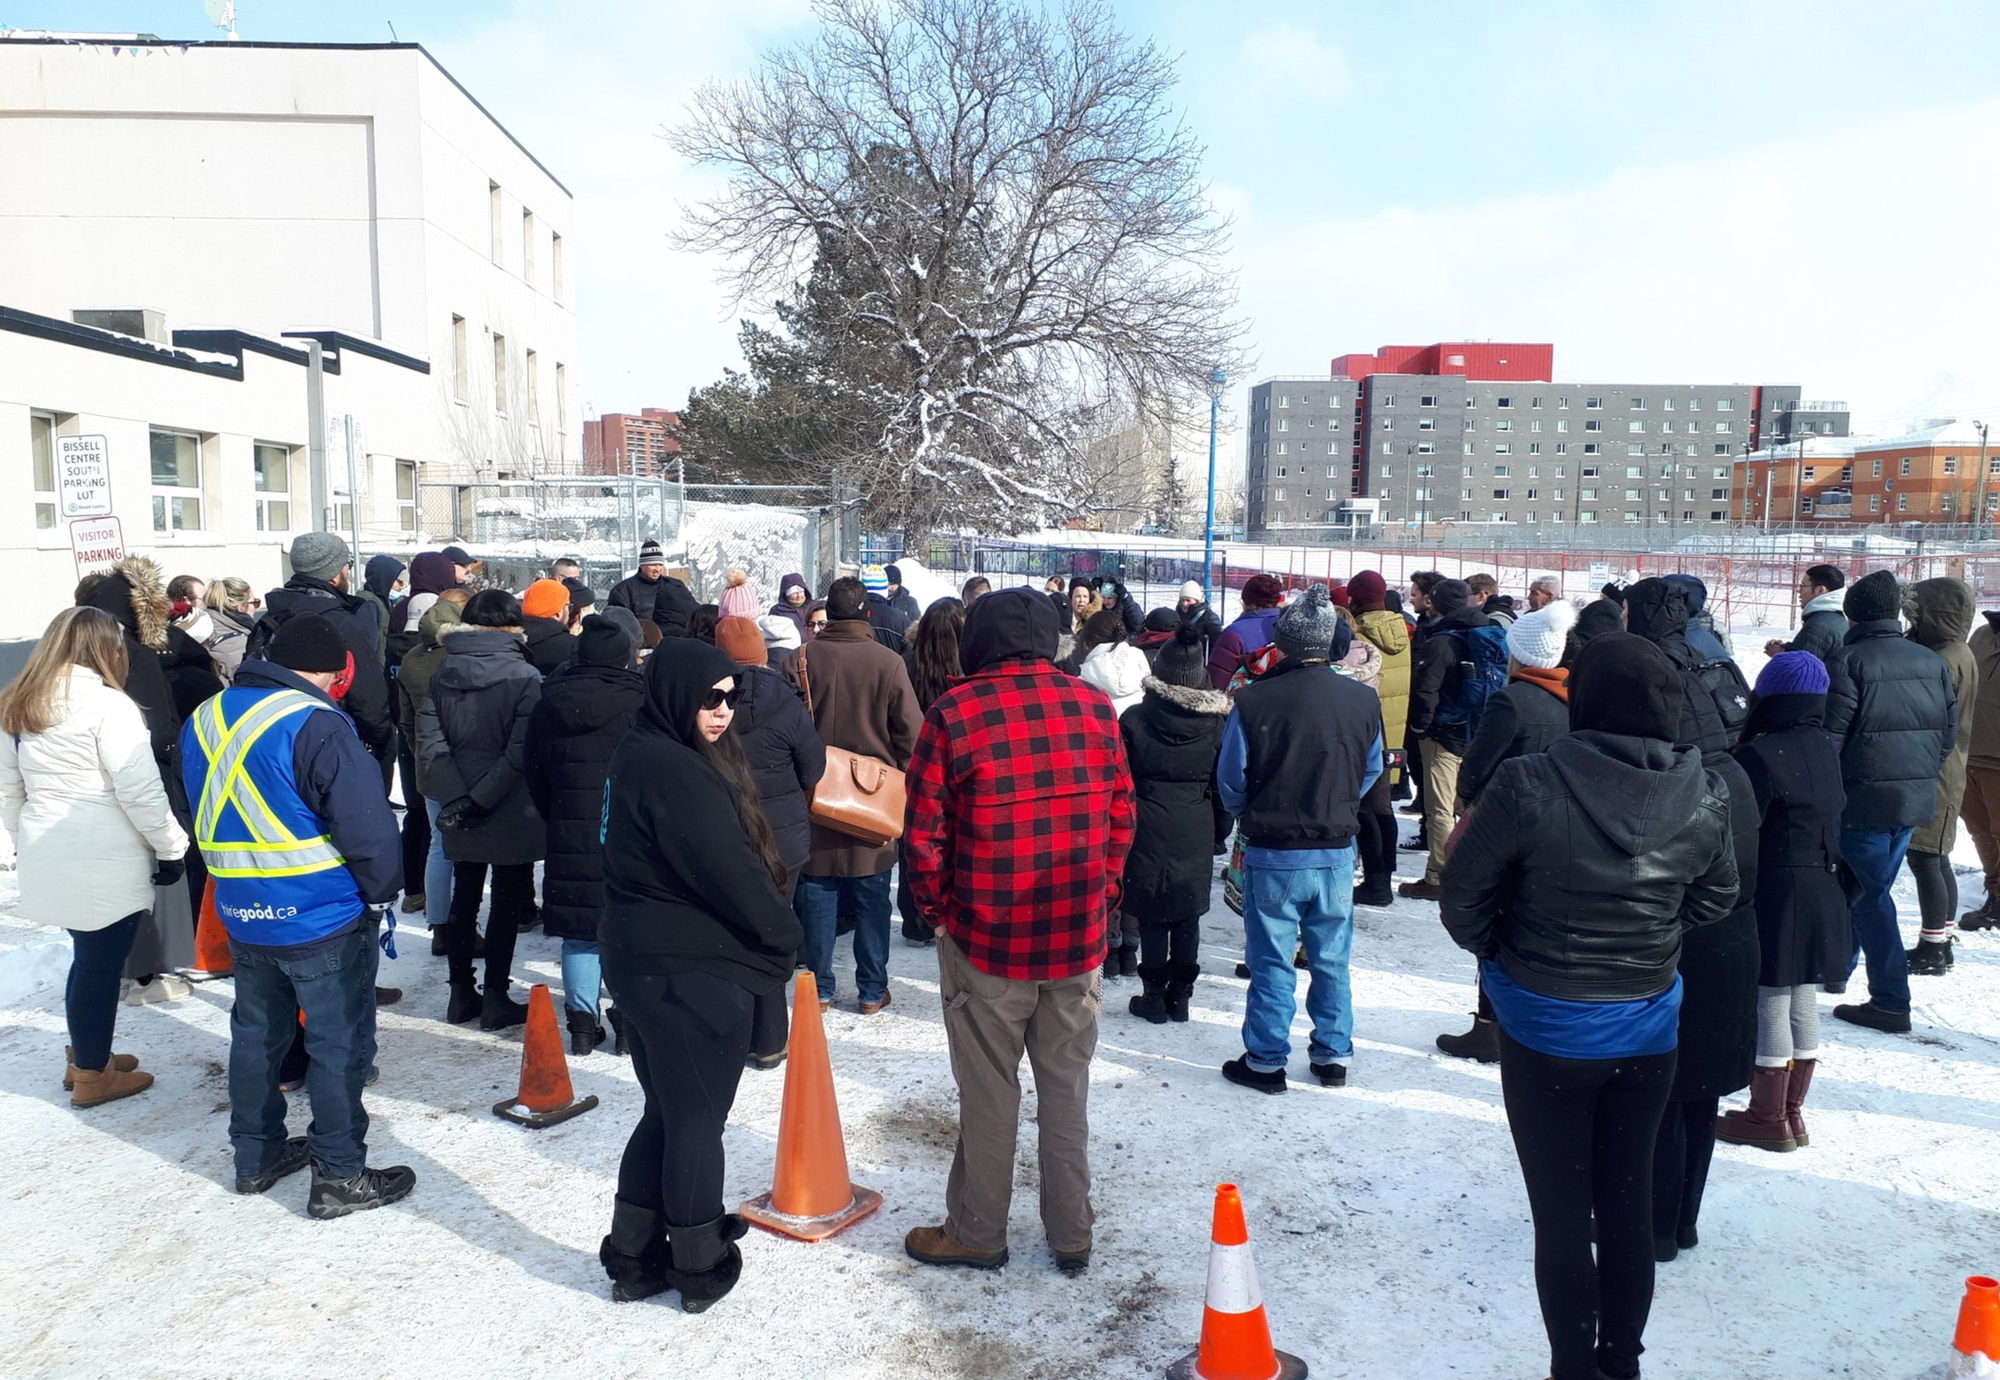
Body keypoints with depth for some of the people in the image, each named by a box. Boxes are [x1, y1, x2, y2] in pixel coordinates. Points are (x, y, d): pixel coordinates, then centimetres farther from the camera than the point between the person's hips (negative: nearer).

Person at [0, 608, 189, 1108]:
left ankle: (84, 1056, 34)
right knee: (101, 963, 5)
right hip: (104, 861, -8)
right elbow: (140, 791, -17)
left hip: (47, 855, 8)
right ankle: (92, 1076, 16)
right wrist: (171, 847, -8)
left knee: (89, 956, 21)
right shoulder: (107, 704, -15)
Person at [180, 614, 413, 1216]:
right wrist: (380, 892, -7)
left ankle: (255, 1156, 35)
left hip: (241, 915, 7)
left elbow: (203, 818, 15)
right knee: (339, 1045, 5)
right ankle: (339, 1177, 13)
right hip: (326, 920, -7)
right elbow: (368, 827, -22)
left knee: (256, 1033, 21)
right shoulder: (317, 726, -22)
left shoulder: (204, 720, 4)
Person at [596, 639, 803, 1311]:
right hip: (692, 972, -10)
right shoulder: (676, 771, -22)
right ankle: (700, 1267, 22)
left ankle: (635, 1257, 29)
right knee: (697, 1120, 6)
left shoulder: (641, 752, 10)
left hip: (640, 962, 10)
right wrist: (784, 936, -5)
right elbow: (729, 870, -21)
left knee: (666, 1111, 20)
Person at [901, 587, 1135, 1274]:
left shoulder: (954, 712, -12)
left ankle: (977, 1232, 26)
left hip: (985, 939, -3)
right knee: (1067, 1087, 16)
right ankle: (1072, 1236, 27)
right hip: (1079, 936, 3)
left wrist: (938, 908, 6)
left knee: (988, 1093, 11)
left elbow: (924, 831, -9)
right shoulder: (1094, 707, -1)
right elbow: (1121, 813, 4)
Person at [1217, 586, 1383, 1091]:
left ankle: (1265, 1061, 18)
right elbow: (1372, 771, 8)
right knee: (1332, 959, 17)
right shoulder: (1363, 700, -6)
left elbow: (1231, 778, -6)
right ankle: (1334, 1055, 27)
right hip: (1337, 852, 3)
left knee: (1271, 962, 9)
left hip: (1273, 854, -3)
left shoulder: (1254, 700, -17)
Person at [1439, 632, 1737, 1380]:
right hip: (1648, 1028, 4)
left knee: (1561, 1211, 10)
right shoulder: (1704, 798, -9)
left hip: (1545, 1028, -4)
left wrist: (1498, 952, 5)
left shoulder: (1528, 787, -23)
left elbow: (1463, 896, -12)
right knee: (1628, 1200, 20)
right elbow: (1714, 897, 7)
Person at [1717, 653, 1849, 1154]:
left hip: (1775, 894, -8)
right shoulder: (1824, 749, 6)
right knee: (1802, 999, 15)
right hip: (1822, 892, 8)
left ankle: (1767, 1118, 12)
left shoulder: (1760, 754, -20)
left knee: (1769, 1003, 2)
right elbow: (1834, 811, 13)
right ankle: (1791, 1111, 26)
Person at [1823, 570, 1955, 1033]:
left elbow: (1830, 736, -16)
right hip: (1916, 800, 7)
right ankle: (1838, 965, 35)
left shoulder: (1847, 662, -13)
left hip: (1864, 798, -6)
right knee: (1869, 885, 19)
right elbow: (1949, 732, 12)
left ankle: (1891, 1002, 2)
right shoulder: (1934, 663, 8)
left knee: (1870, 895, 2)